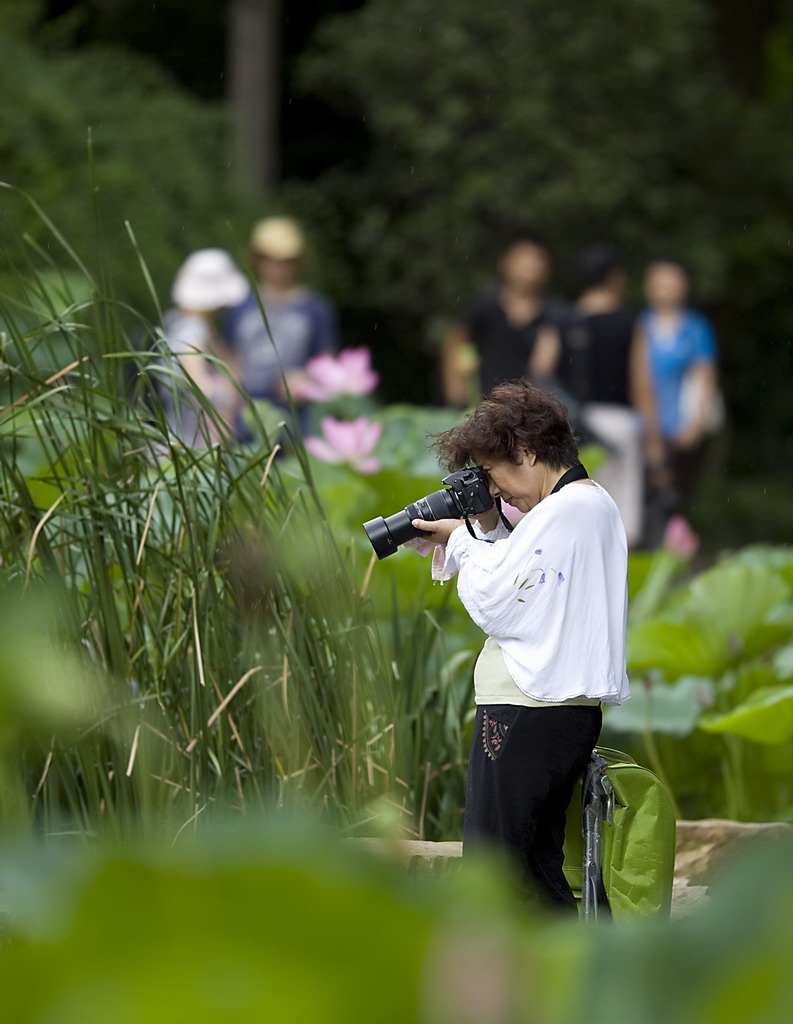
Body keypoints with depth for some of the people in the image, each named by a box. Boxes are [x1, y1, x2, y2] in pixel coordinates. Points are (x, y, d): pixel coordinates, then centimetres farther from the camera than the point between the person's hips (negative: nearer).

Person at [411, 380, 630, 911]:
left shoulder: (563, 511, -15)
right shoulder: (598, 504, 16)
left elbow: (494, 605, -15)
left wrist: (463, 542, -1)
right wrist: (489, 531, 7)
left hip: (527, 714, -10)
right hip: (572, 711, 10)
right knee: (539, 865, 14)